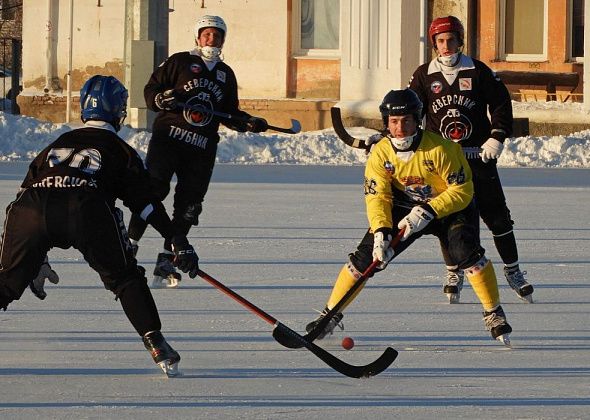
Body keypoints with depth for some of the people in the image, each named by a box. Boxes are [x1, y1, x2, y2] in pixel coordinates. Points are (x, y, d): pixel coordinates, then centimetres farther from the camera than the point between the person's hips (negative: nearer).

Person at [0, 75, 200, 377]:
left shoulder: (57, 145, 37)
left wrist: (35, 262, 41)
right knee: (125, 277, 11)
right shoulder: (120, 150, 26)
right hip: (86, 209, -3)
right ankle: (155, 343, 0)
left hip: (31, 207, 3)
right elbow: (147, 203, 15)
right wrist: (179, 243, 15)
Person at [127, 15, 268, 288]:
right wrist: (162, 99, -17)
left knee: (188, 205, -2)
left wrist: (249, 123, 4)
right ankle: (129, 245, -11)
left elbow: (230, 115, 22)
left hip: (202, 148, 4)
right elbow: (151, 90, 4)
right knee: (152, 190, -17)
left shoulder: (226, 74, 19)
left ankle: (165, 262, 2)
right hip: (168, 135, -4)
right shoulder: (179, 62, 6)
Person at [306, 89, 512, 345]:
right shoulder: (380, 153, -17)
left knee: (465, 251, -27)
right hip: (404, 208, 3)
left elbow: (462, 190, -25)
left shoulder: (440, 148, -27)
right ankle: (331, 314, 4)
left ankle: (494, 314, -11)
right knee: (368, 254, -9)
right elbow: (377, 197, -17)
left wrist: (428, 212, -34)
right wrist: (380, 232, -34)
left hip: (449, 208, -3)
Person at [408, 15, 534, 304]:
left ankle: (512, 270, 15)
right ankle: (453, 274, 9)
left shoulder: (478, 71, 1)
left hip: (479, 155, 0)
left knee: (496, 214, 2)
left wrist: (497, 137, -6)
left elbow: (501, 103, 4)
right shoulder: (424, 76, 3)